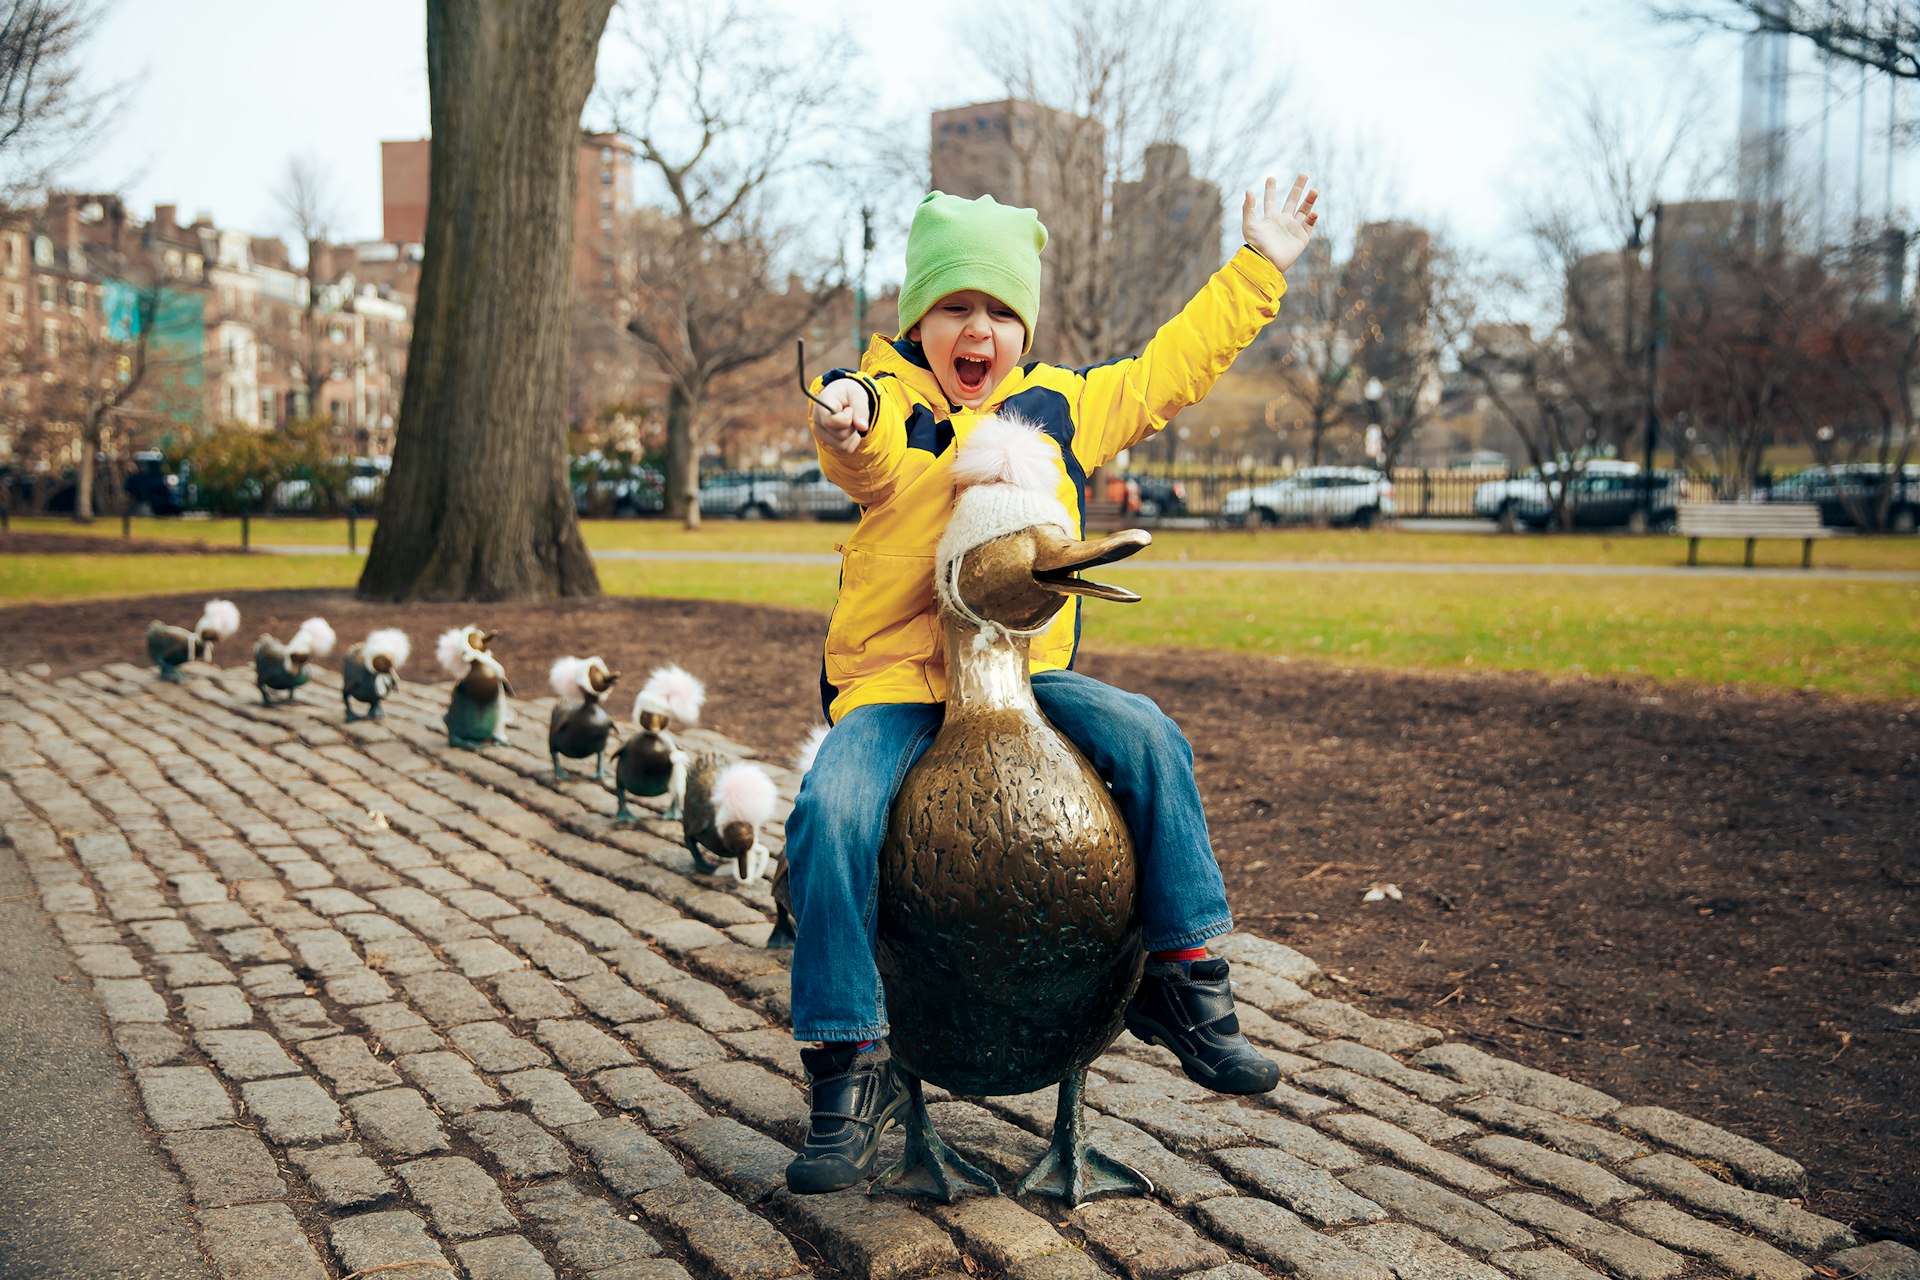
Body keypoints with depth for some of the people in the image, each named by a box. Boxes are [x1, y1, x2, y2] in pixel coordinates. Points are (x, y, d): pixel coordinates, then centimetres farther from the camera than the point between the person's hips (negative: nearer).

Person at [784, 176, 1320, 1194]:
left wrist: (1258, 266, 28)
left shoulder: (1059, 406, 14)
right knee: (830, 813, -28)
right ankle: (850, 1071, -15)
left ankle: (1183, 980, -6)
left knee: (1150, 741, -20)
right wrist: (849, 414, -54)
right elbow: (865, 447, -28)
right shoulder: (895, 408, -2)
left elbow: (1170, 368, 24)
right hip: (894, 683, -3)